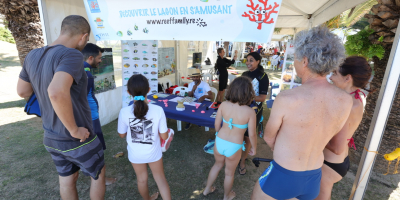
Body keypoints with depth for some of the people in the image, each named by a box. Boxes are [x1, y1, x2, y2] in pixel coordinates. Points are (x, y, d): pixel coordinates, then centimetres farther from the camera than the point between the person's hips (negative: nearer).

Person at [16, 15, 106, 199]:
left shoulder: (33, 56, -2)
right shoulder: (72, 56, -27)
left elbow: (22, 91, 11)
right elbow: (57, 93, -44)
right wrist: (74, 130, -30)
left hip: (52, 138, 7)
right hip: (78, 140, -6)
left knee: (67, 180, 25)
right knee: (99, 174, 20)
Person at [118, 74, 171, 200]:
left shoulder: (124, 112, -22)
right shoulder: (158, 110, -25)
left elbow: (122, 135, -5)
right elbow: (164, 136, -15)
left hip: (135, 154, 2)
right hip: (154, 153, -1)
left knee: (142, 179, 27)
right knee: (160, 179, 22)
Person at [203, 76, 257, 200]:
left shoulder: (224, 105, -13)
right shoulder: (250, 112, -21)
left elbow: (217, 124, -2)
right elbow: (252, 135, -11)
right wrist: (254, 148, 8)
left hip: (219, 142, 3)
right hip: (234, 147, -3)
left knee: (218, 164, 31)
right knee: (229, 173, 24)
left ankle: (207, 189, 51)